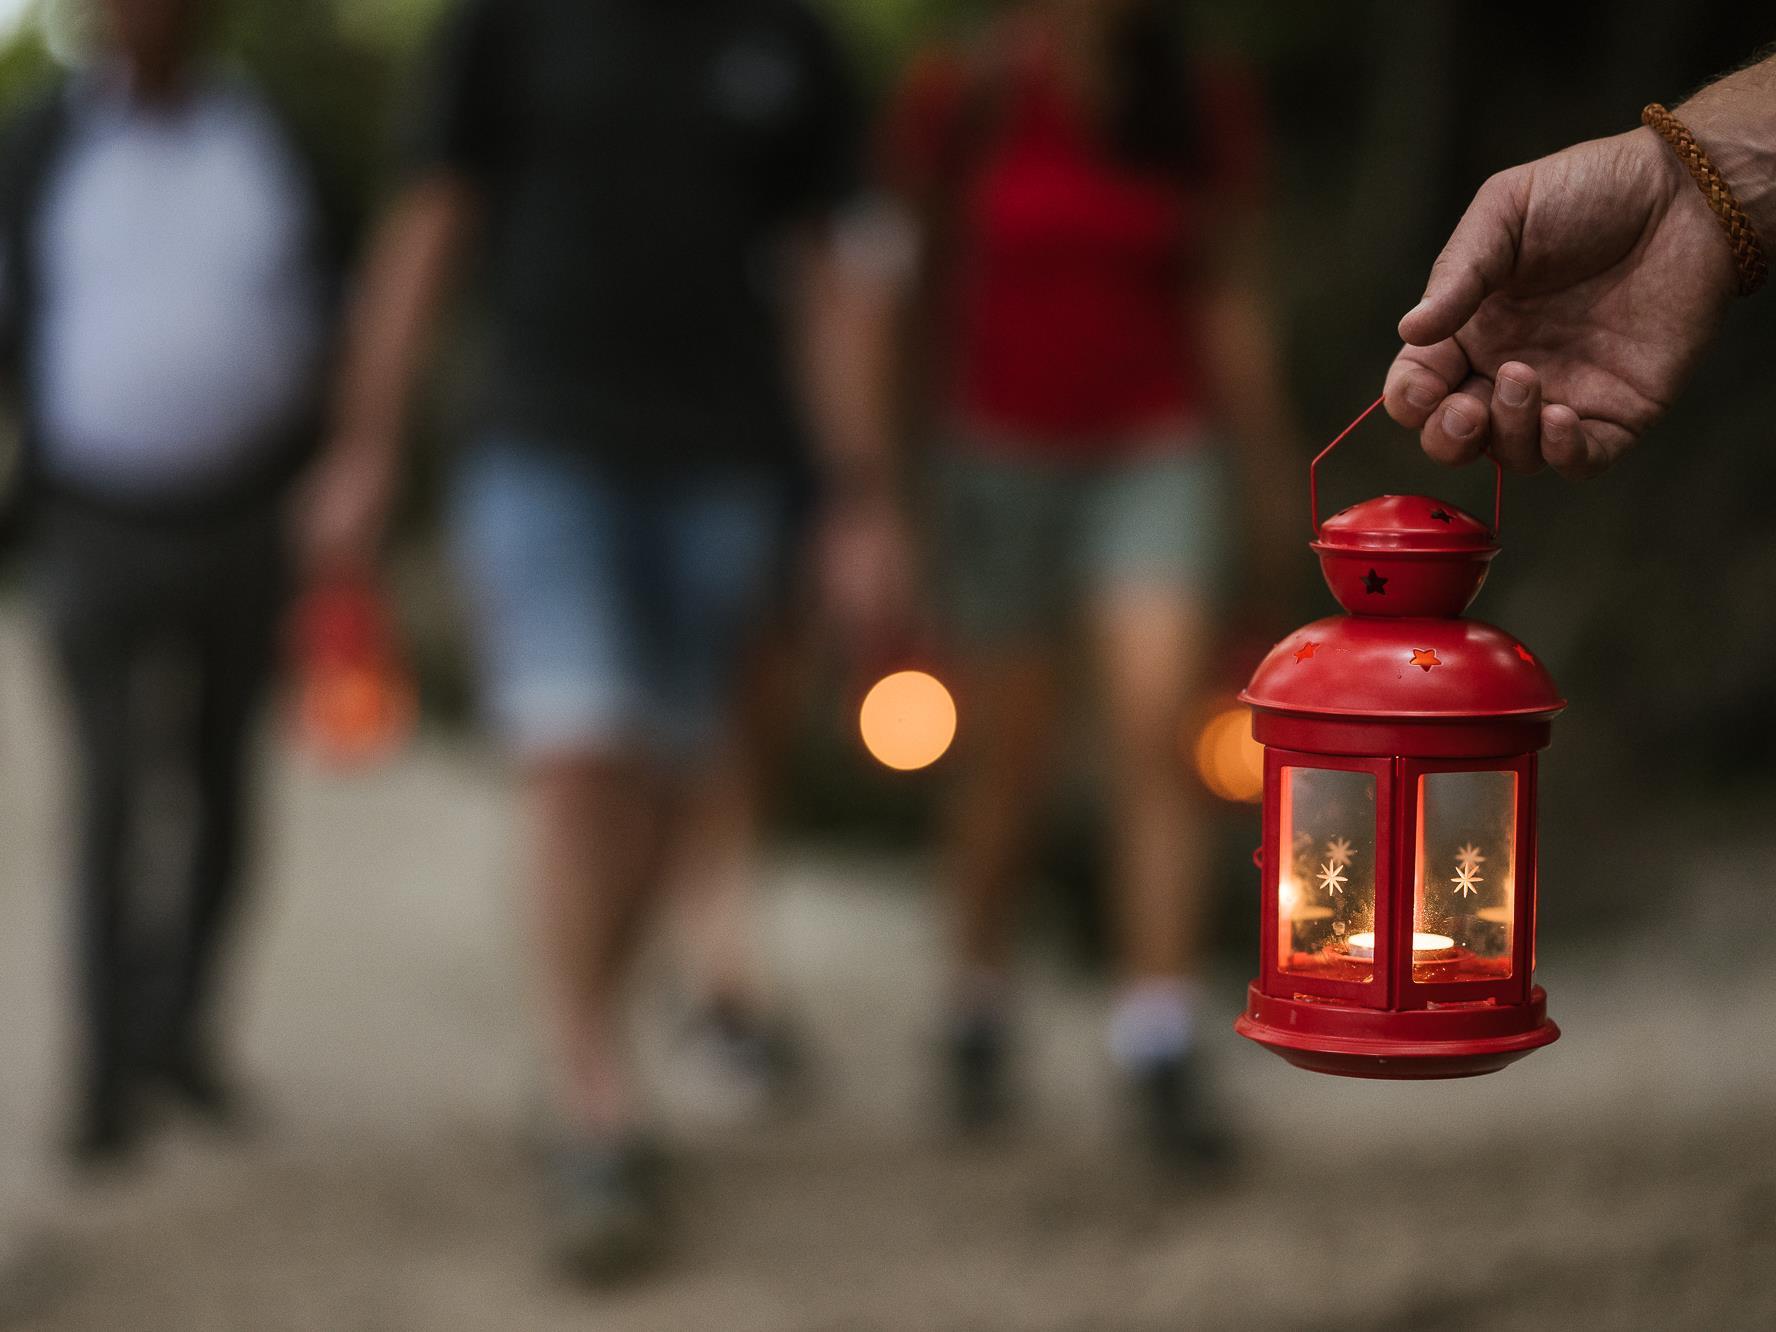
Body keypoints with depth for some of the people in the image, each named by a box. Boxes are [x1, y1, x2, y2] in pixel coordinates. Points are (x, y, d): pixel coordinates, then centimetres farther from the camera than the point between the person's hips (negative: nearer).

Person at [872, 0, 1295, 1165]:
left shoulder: (1208, 107, -2)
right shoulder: (963, 98, -7)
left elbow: (1232, 297, 4)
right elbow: (922, 291, -1)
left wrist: (1267, 481, 5)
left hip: (1156, 459, 1)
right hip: (1004, 461, -1)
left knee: (1158, 735, -16)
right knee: (1009, 772, 7)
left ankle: (1163, 1056, -15)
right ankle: (980, 1013, 32)